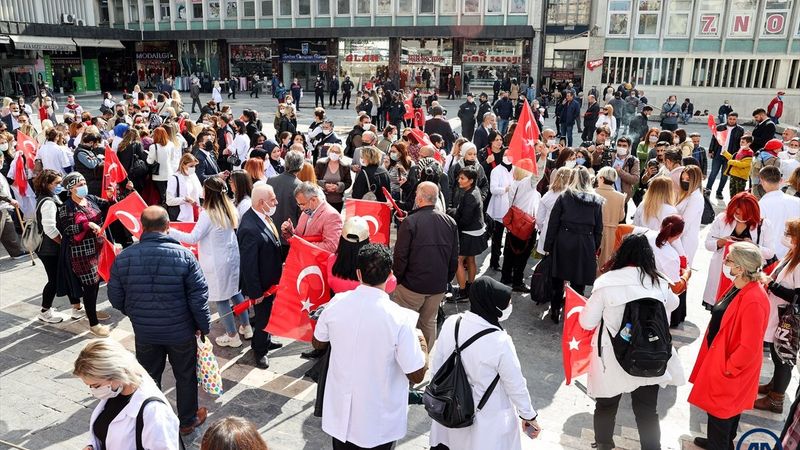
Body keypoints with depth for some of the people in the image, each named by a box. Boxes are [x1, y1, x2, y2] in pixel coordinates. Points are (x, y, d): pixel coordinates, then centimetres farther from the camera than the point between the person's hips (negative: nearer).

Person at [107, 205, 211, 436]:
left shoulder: (123, 257, -10)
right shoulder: (184, 255, -19)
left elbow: (115, 298, -1)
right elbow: (199, 296, -16)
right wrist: (204, 326, -2)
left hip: (144, 332, 2)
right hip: (180, 331, -2)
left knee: (149, 378, 21)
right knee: (185, 376, 18)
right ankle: (188, 420, 34)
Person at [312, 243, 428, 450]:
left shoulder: (336, 303, -13)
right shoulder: (399, 318, -25)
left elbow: (317, 343, 5)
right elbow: (416, 375, -17)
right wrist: (422, 345, 1)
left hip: (340, 413, 3)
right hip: (379, 421, -2)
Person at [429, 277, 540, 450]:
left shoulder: (451, 323, -16)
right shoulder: (500, 342, -29)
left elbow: (436, 365, -3)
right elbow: (516, 385, -16)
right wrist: (529, 415, 1)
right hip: (488, 420, -4)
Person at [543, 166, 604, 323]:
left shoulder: (564, 197, -1)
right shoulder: (596, 201, 4)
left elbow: (553, 223, -2)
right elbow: (598, 228, 4)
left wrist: (548, 246, 3)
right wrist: (595, 248, 10)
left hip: (564, 242, 0)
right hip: (586, 245, 1)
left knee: (558, 280, 13)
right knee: (578, 282, 9)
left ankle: (555, 312, 20)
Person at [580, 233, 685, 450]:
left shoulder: (606, 282, -16)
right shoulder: (659, 283, -8)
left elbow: (587, 322, -8)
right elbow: (673, 304, 16)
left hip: (613, 360, -1)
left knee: (606, 406, 21)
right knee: (648, 411, 16)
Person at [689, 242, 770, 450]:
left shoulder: (754, 301, -31)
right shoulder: (738, 288, -1)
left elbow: (749, 347, -27)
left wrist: (727, 369, -16)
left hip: (728, 368, -9)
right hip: (720, 356, 9)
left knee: (720, 409, 9)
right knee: (727, 407, 26)